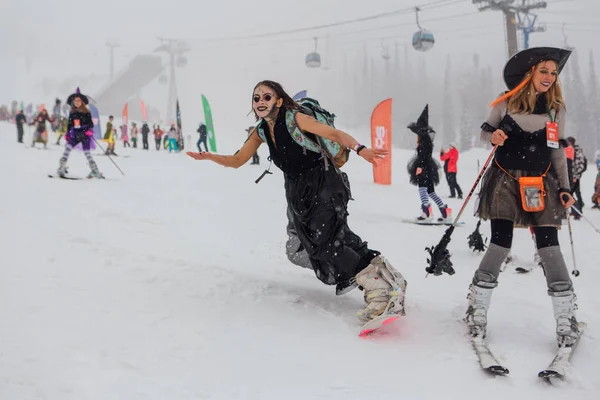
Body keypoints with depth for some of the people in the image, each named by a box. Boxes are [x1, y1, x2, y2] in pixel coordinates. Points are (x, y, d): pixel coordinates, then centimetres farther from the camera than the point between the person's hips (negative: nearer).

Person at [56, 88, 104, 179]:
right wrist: (67, 134, 14)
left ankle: (95, 171, 2)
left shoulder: (86, 112, 1)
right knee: (67, 147, -16)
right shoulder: (72, 113, 11)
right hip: (75, 135, 3)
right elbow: (69, 124, 18)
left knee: (87, 152, -6)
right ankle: (61, 169, -18)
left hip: (85, 135, -3)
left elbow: (91, 123, -1)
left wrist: (90, 131, -19)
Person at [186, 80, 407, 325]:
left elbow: (334, 134, -17)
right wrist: (208, 156, -4)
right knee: (318, 248, 0)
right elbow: (237, 161, 13)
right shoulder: (261, 131, 8)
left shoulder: (294, 118, -12)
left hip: (323, 183, -7)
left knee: (326, 242, -22)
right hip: (298, 191, 7)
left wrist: (360, 149, -33)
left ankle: (380, 290, -15)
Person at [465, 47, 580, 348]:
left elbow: (558, 152, 12)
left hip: (541, 184, 2)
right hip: (505, 179, -2)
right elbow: (485, 131, 10)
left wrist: (564, 188, 5)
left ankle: (566, 320, 0)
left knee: (549, 246, -7)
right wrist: (493, 136, -14)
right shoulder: (507, 102, 1)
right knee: (501, 243, -9)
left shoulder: (557, 110, 7)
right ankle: (477, 311, 6)